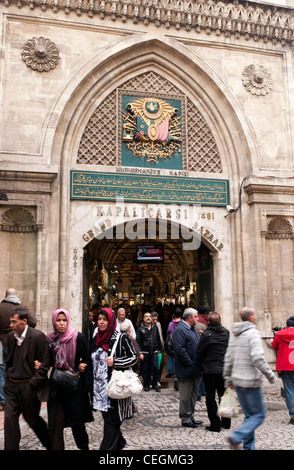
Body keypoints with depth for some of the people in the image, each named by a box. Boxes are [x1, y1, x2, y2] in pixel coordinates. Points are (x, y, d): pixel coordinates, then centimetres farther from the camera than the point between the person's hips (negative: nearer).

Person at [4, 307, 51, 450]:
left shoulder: (38, 336, -15)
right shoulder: (10, 336, 4)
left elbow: (45, 364, -13)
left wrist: (31, 384, -15)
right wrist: (8, 375, 9)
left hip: (29, 386, -5)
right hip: (11, 386, 5)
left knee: (32, 419, 11)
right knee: (9, 419, 1)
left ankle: (50, 444, 35)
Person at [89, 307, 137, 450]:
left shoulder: (121, 338, -8)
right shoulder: (96, 339, 10)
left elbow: (134, 358, -5)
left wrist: (115, 362, -19)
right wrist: (92, 387, 17)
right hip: (99, 388, 6)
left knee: (111, 423, -5)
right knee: (107, 419, 15)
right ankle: (119, 443, 36)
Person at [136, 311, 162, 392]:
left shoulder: (155, 327, 6)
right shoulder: (140, 329, -3)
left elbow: (158, 339, 13)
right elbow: (138, 341, -4)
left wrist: (159, 349, 12)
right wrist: (140, 353, -9)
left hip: (154, 352, 2)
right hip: (144, 353, -2)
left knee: (155, 368, 0)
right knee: (145, 369, 5)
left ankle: (155, 384, 14)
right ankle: (146, 385, 18)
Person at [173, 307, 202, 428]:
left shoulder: (192, 329, 15)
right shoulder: (179, 330, -16)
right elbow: (179, 349, -23)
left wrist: (198, 365, 13)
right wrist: (190, 364, -20)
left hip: (195, 369, 10)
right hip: (186, 370, -10)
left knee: (193, 394, 17)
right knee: (185, 396, 2)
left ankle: (191, 417, 28)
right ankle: (185, 419, 13)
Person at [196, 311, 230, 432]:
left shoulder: (206, 334, -15)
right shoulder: (226, 332, 0)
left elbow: (199, 351, -8)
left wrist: (204, 362, 11)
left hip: (210, 371, -5)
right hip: (225, 369, 5)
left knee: (210, 397, 5)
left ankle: (215, 424, 6)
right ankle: (226, 422, 26)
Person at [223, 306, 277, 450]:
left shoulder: (234, 334, 11)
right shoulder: (252, 333, -14)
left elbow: (228, 358, 13)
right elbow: (257, 358, -23)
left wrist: (228, 378, 20)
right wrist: (270, 375, -12)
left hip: (238, 380, 8)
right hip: (251, 380, -8)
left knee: (249, 415, 17)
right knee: (259, 414, 2)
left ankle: (249, 446, 17)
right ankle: (236, 437, -11)